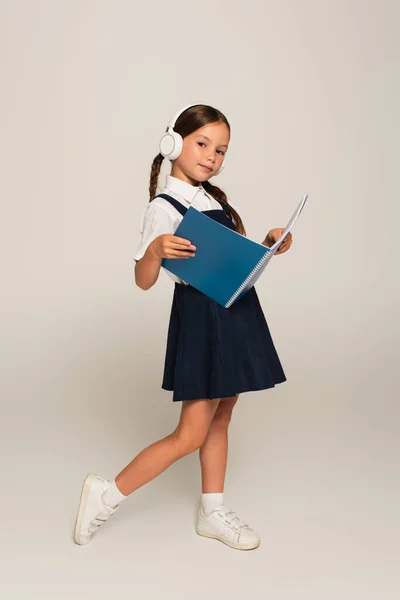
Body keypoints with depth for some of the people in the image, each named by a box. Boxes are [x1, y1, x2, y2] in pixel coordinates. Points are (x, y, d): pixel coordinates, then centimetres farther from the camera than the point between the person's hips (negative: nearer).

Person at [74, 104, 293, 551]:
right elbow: (143, 281, -13)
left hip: (236, 314, 8)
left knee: (221, 417, 15)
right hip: (201, 317, -8)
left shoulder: (215, 199, 14)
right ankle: (106, 495, 12)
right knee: (191, 435, -3)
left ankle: (213, 512, 30)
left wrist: (268, 246, 2)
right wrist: (155, 250, -33)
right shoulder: (164, 207, -10)